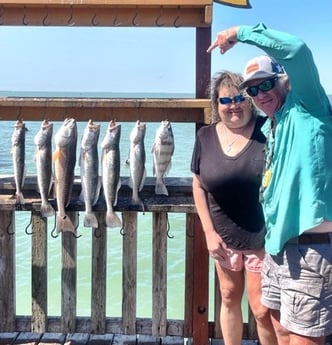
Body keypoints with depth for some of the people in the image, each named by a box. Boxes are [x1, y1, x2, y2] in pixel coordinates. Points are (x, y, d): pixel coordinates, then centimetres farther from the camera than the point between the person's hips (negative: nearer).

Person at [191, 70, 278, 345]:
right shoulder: (206, 136, -3)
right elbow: (199, 186, 3)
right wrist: (209, 232, -2)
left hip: (263, 237, -3)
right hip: (224, 237, 4)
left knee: (262, 310, 4)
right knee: (229, 299, 19)